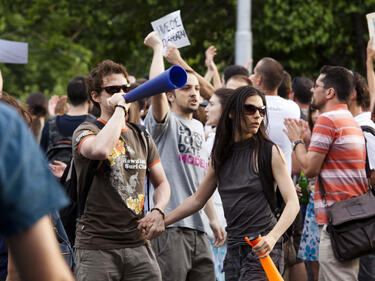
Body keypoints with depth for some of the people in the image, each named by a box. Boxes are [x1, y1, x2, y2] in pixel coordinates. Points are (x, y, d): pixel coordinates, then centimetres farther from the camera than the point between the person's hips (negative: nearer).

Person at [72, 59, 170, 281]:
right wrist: (119, 108, -14)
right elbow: (101, 149, -27)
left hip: (138, 244, 5)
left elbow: (161, 182, 23)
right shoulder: (85, 132, -2)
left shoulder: (141, 137, 17)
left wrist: (158, 211, 1)